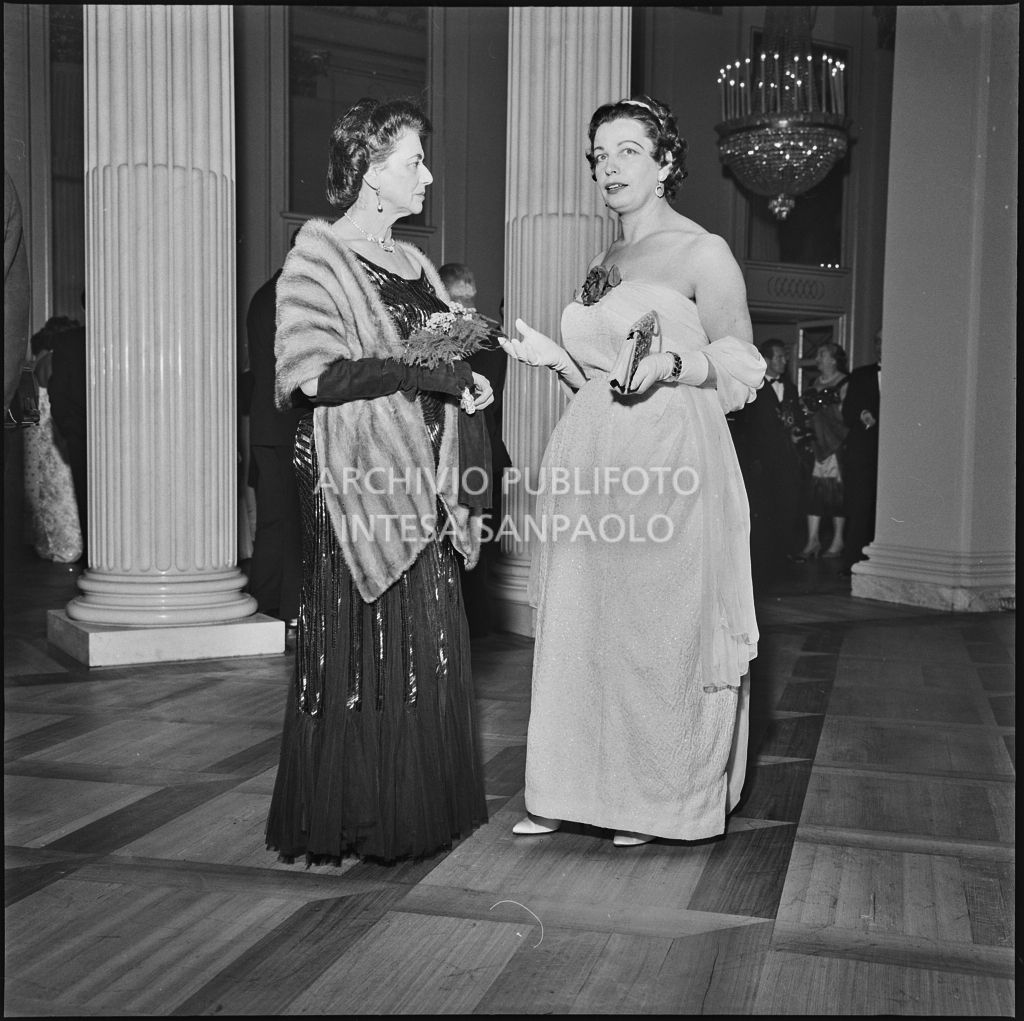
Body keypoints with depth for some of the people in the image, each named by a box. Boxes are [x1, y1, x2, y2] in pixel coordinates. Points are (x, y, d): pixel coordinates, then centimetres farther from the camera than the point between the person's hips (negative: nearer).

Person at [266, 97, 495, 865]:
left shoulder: (413, 263, 17)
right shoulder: (320, 250, -6)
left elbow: (445, 359, 21)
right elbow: (317, 374, -17)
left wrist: (467, 382, 1)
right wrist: (423, 370, -16)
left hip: (421, 485, 7)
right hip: (360, 484, -7)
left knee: (427, 650, 8)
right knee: (364, 652, -2)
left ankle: (418, 807, 21)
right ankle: (346, 821, 13)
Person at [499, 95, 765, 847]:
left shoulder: (703, 254, -2)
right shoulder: (602, 266, 18)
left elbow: (742, 369, -4)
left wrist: (672, 364, -20)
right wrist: (554, 357, 9)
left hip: (668, 466, -6)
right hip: (592, 464, 7)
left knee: (657, 628, 0)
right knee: (580, 625, 7)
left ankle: (654, 799, 14)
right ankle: (574, 790, 18)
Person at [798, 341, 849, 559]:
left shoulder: (845, 384, -4)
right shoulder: (814, 383, 16)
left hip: (835, 443, -5)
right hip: (815, 442, 6)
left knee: (836, 489, -3)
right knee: (814, 490, -1)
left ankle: (838, 541, 5)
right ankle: (812, 540, 0)